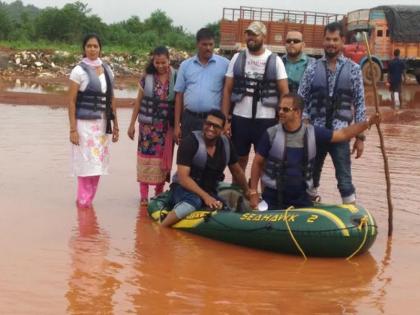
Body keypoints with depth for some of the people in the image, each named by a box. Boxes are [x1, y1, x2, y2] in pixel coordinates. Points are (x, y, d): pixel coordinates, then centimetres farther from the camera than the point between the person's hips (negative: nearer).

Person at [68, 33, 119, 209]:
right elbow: (71, 101, -7)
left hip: (102, 124, 5)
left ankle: (88, 200, 18)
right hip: (85, 123, -5)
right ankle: (83, 202, 6)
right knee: (87, 164, -5)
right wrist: (73, 129, -13)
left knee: (97, 164, 7)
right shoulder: (79, 71, -6)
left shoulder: (107, 70, 10)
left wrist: (115, 125, 13)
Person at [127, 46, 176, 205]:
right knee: (147, 157, -1)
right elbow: (138, 101, 6)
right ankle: (144, 195, 4)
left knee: (164, 158, 6)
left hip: (167, 125, 0)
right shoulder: (147, 78, 0)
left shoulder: (175, 77, -2)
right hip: (148, 125, 0)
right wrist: (132, 124, 5)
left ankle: (159, 192, 20)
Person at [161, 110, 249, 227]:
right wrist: (205, 196, -31)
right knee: (194, 202, -40)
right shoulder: (190, 142, -16)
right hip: (185, 188, -6)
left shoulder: (226, 143, 0)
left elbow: (237, 171, 17)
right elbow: (183, 177, -23)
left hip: (210, 191, 6)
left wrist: (247, 192, 23)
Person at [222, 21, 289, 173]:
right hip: (240, 118, 2)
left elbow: (284, 92, 0)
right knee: (239, 160, 11)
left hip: (266, 120, -2)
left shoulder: (275, 60, 0)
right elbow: (227, 90, 6)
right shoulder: (237, 58, 5)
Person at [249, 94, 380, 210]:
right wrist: (253, 192, -4)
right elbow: (257, 163, -1)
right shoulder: (271, 134, -8)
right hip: (273, 197, -2)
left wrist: (367, 123, -5)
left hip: (301, 197, 2)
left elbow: (343, 134, 4)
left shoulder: (312, 133, -4)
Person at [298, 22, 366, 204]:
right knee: (311, 176, 12)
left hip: (340, 134, -2)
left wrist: (360, 136, -2)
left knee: (344, 180, -3)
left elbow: (359, 104, 2)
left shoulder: (353, 69, 1)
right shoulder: (312, 69, 4)